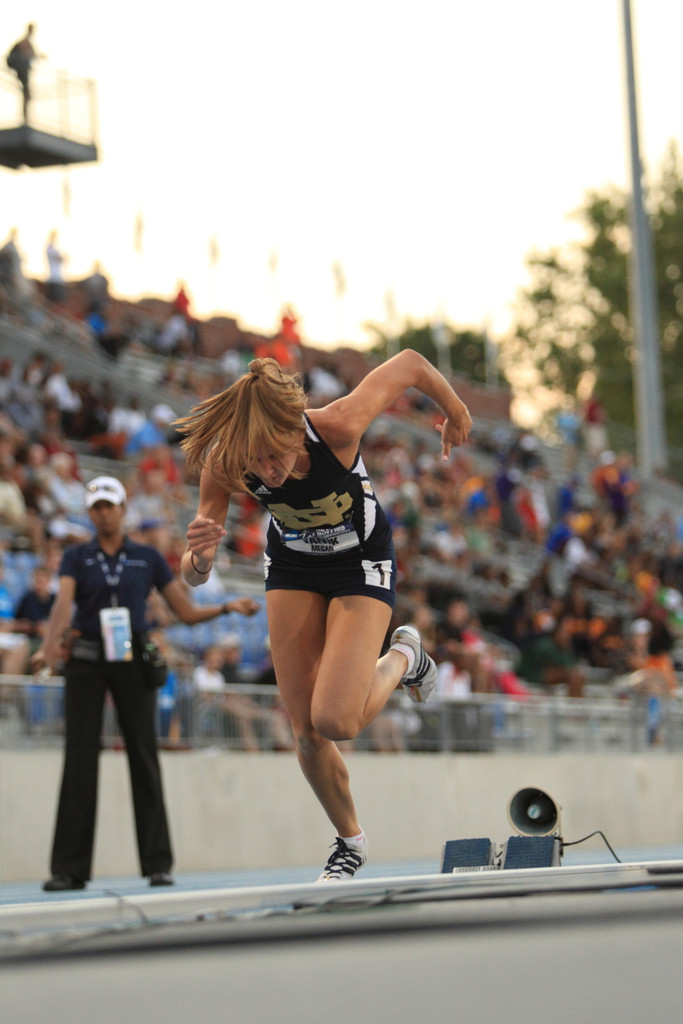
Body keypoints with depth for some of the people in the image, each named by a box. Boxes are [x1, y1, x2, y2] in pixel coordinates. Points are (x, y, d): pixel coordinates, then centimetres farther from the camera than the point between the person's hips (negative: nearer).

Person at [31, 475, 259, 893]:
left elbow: (187, 611, 9)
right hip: (86, 660, 0)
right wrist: (49, 645, -29)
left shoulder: (148, 557, 9)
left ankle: (158, 863, 3)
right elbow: (64, 603, -11)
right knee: (80, 759, -3)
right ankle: (70, 868, -2)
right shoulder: (77, 557, 7)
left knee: (144, 756, -2)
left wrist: (227, 606, -7)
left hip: (133, 662, 0)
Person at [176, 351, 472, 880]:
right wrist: (199, 558, -48)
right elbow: (194, 578, -24)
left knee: (336, 720, -18)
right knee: (306, 732, 0)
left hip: (362, 564, -3)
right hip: (292, 568, 3)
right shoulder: (223, 464, -29)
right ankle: (350, 841, 27)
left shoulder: (337, 427, -37)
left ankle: (403, 657, 14)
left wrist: (455, 410, -1)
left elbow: (408, 364, -20)